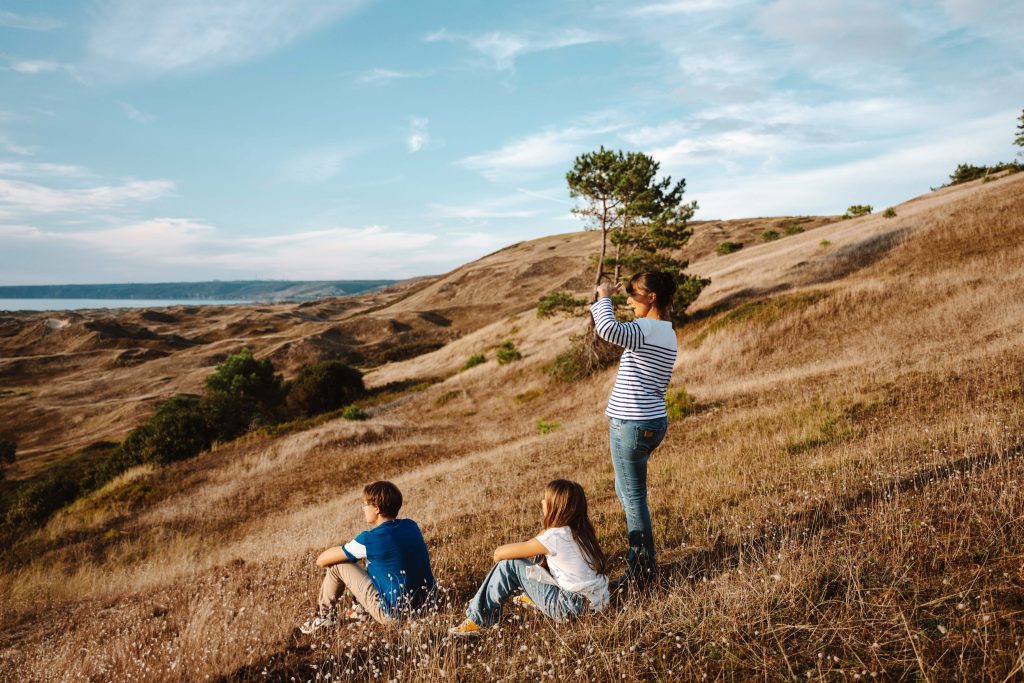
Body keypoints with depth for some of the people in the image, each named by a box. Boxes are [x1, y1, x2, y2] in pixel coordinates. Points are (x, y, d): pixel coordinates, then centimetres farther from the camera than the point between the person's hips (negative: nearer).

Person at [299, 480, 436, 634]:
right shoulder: (412, 526, 0)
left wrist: (342, 549, 14)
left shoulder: (370, 539, -18)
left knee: (336, 565, 4)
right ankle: (363, 609, 37)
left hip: (395, 613, -7)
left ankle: (325, 617, 24)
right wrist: (352, 549, 22)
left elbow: (321, 560, -6)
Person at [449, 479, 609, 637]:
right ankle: (533, 596, 34)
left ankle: (477, 620, 3)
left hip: (572, 606, -8)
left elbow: (500, 552, -13)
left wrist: (499, 554, 9)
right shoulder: (579, 529, 3)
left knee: (509, 564, -5)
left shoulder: (555, 537, -20)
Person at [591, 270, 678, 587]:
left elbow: (608, 329, -37)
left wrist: (604, 297, -19)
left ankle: (643, 570, 15)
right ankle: (640, 558, 31)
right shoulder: (668, 334, 12)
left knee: (633, 497, 3)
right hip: (654, 422, 9)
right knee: (627, 491, 22)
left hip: (631, 425, -9)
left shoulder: (646, 329, -17)